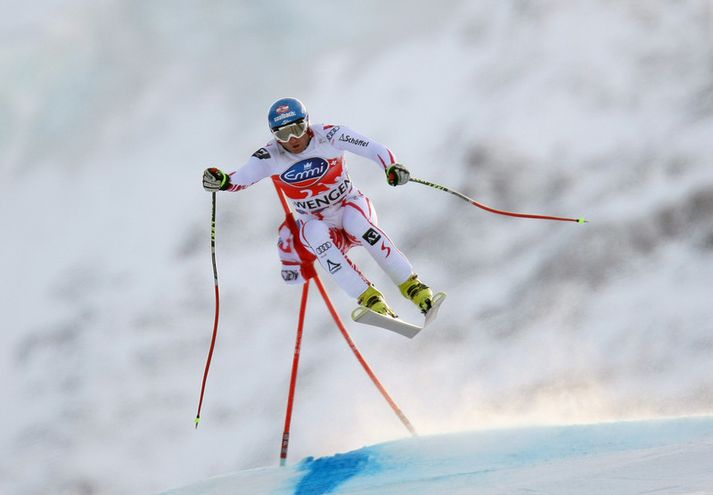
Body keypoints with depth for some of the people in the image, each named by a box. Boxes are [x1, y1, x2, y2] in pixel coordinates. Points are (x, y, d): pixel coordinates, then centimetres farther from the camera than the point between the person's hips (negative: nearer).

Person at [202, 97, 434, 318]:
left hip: (351, 206, -1)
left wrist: (392, 168, -34)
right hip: (319, 224, 1)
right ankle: (370, 299, -33)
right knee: (315, 232, -34)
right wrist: (222, 181, -41)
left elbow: (375, 149, -15)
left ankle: (412, 286, -28)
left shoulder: (329, 136, -15)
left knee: (354, 222, -35)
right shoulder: (271, 157, -11)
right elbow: (241, 178, -20)